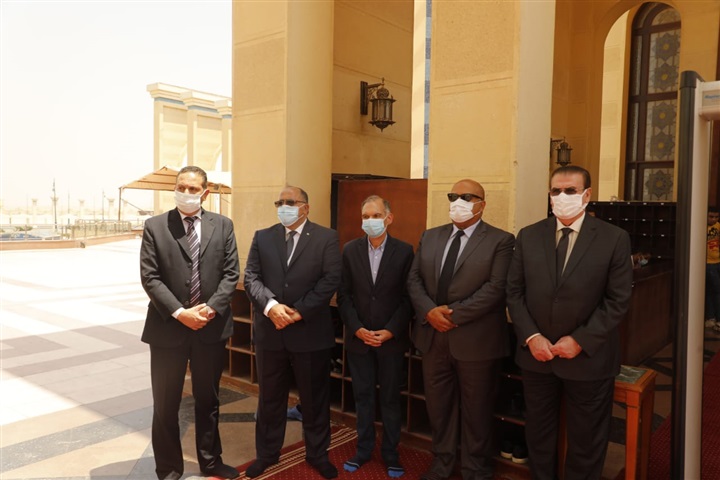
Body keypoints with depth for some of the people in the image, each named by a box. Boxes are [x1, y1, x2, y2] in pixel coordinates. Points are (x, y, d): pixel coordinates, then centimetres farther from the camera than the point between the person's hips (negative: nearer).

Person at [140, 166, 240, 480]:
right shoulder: (155, 227, -2)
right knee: (165, 405, 10)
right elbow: (149, 278, -8)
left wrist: (211, 308, -14)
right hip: (168, 328, -1)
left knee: (208, 401, 17)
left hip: (212, 327, 2)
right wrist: (179, 313, -17)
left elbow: (231, 273, -1)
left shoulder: (223, 225, 3)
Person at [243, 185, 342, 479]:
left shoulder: (326, 238, -2)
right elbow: (251, 277, 0)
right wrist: (270, 305, -18)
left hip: (310, 332, -2)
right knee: (270, 397, 16)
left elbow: (330, 280, -10)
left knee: (315, 398, 11)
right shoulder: (262, 237, 8)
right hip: (269, 331, 3)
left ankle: (317, 454, 30)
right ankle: (267, 453, 33)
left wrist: (299, 312, -17)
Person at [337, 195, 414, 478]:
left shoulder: (404, 251, -5)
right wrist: (358, 329, -10)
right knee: (363, 397, 12)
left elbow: (408, 297, -5)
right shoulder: (350, 250, 0)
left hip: (392, 339, -1)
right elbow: (343, 295, 0)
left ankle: (390, 454, 25)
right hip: (358, 338, 2)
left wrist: (389, 331, -12)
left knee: (390, 398, 11)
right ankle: (364, 450, 27)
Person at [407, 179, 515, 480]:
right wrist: (429, 311, -12)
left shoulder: (500, 240, -5)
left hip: (476, 340, -4)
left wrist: (455, 314, -19)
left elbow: (496, 287, -15)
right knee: (438, 405, 17)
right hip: (433, 336, 5)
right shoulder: (430, 237, 10)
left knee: (476, 410, 10)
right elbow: (414, 279, 5)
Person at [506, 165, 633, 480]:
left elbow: (618, 300, -9)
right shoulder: (528, 236, 2)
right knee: (538, 433, 19)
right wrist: (530, 337, -10)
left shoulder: (614, 239, -7)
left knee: (586, 439, 14)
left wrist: (580, 341, -15)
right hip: (535, 355, 3)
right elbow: (514, 292, 2)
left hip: (588, 358, -2)